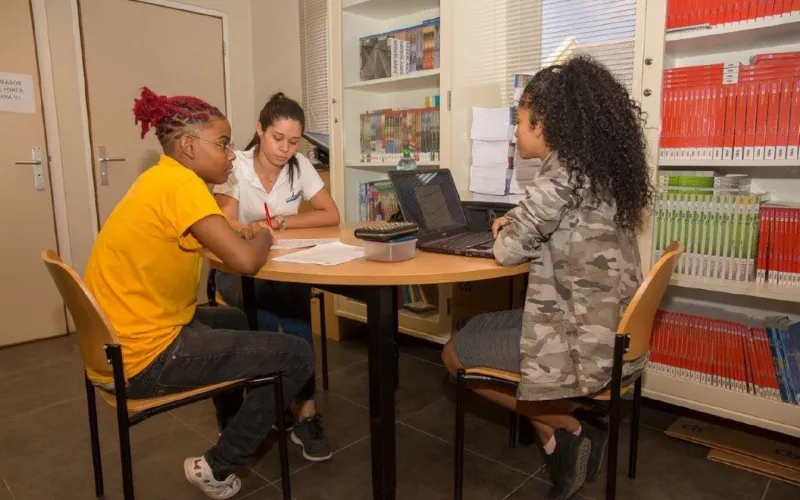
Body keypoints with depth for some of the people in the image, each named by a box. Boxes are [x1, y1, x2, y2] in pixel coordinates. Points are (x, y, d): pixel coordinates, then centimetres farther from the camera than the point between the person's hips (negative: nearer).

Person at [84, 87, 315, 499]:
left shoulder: (160, 179, 10)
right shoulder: (179, 181, -20)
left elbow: (219, 243, 15)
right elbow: (244, 261, -27)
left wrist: (249, 236, -2)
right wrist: (263, 237, -7)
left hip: (124, 342, 10)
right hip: (144, 356, -10)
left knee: (234, 320, 32)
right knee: (297, 356, -4)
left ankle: (239, 428, 44)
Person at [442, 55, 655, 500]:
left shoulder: (565, 174, -21)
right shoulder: (602, 166, 8)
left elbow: (509, 251, -17)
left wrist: (507, 229, 4)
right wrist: (519, 223, 8)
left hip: (581, 339, -9)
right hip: (610, 328, 9)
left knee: (455, 354, 7)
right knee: (477, 330, 22)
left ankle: (565, 428, 10)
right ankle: (560, 435, 17)